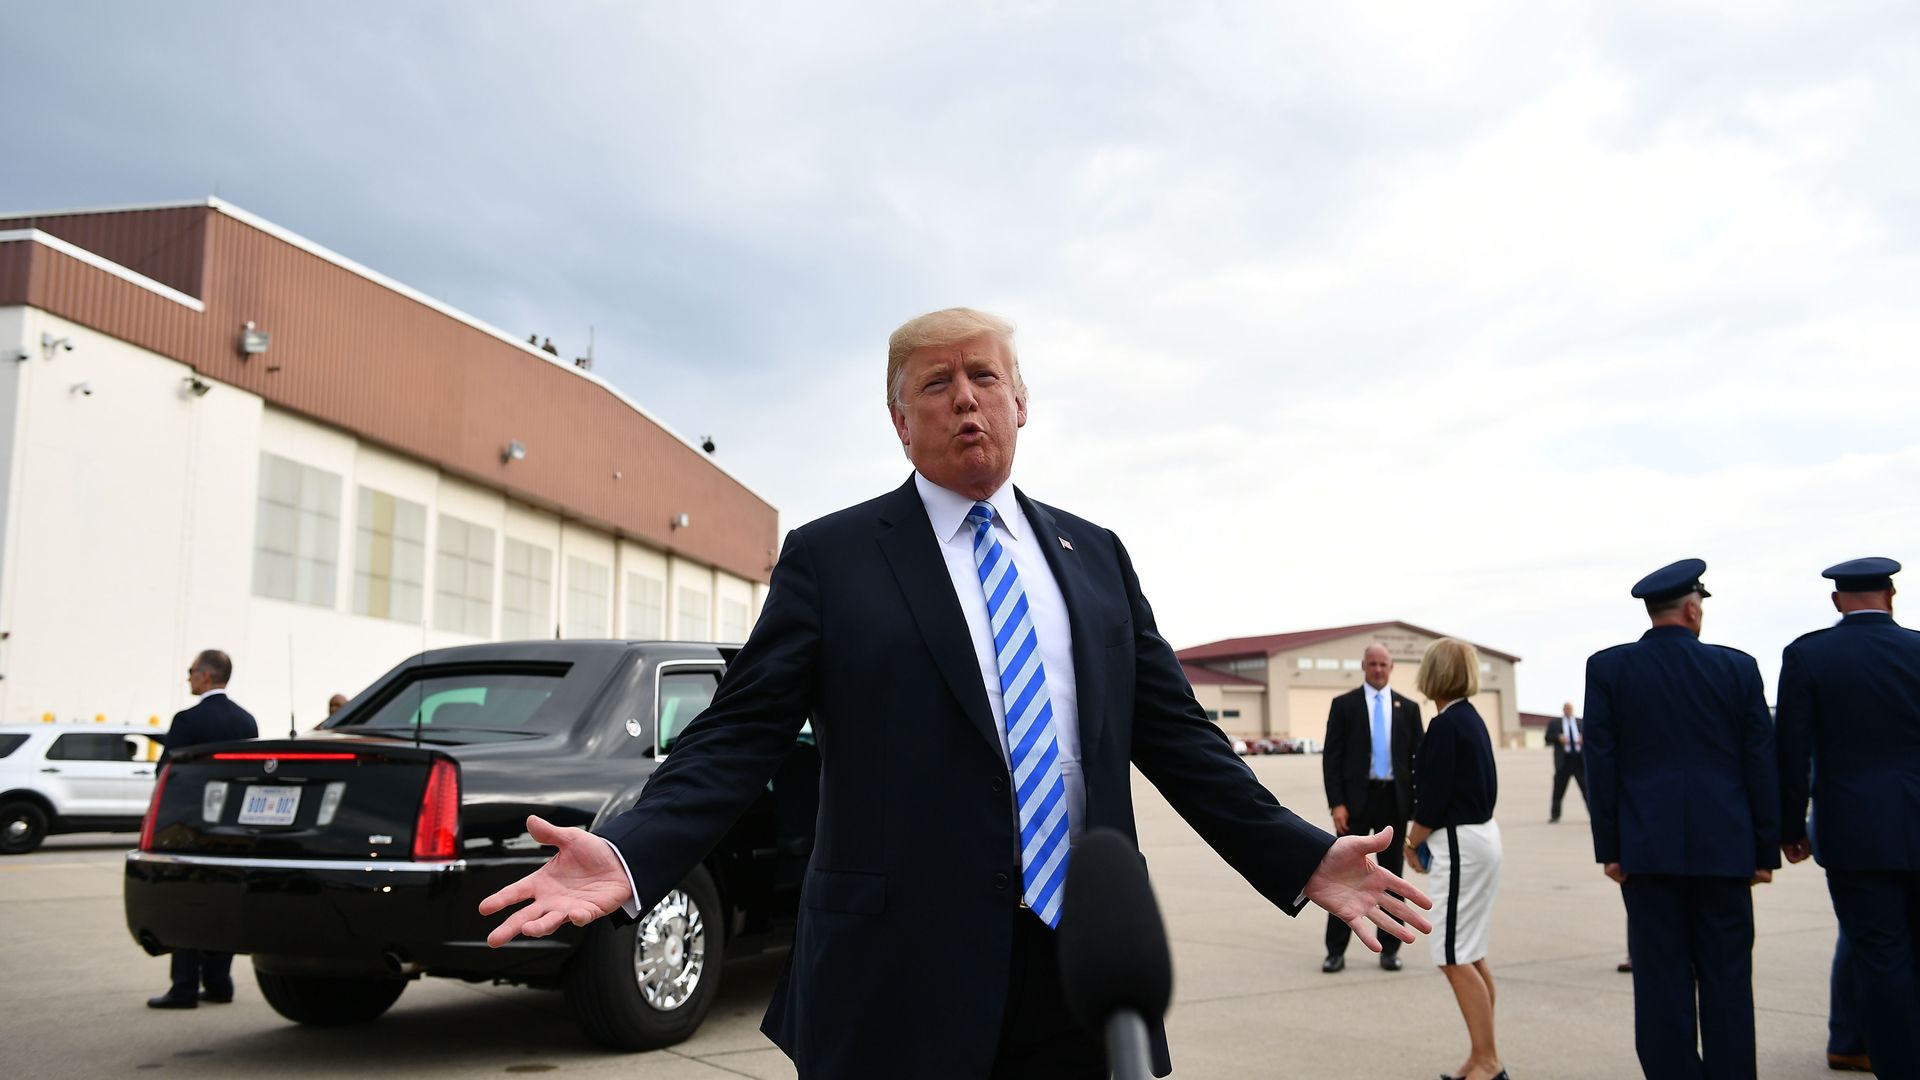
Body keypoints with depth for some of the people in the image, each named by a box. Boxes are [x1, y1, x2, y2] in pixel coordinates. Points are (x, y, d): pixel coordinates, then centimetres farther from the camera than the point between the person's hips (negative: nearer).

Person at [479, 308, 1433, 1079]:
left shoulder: (1096, 557, 13)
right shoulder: (829, 557, 2)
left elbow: (1175, 733, 12)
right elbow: (740, 733, -5)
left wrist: (1301, 858, 4)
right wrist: (631, 853, -20)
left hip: (1086, 974, 4)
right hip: (901, 975, -3)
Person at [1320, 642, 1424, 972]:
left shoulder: (1408, 708, 8)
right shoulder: (1343, 705, 1)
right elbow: (1331, 757, -3)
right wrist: (1336, 804, -11)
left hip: (1395, 800, 3)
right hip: (1356, 799, -2)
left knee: (1392, 876, 9)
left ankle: (1389, 949, 17)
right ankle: (1336, 951, 4)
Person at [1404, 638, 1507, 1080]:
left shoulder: (1445, 726, -17)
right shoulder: (1472, 719, 11)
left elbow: (1433, 798, -18)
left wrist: (1413, 841, -1)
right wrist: (1422, 839, 13)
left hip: (1460, 845, -10)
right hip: (1482, 836, 10)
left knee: (1455, 958, -4)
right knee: (1471, 956, 15)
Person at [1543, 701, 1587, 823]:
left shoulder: (1581, 722, 13)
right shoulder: (1554, 723, 9)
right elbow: (1548, 737, 4)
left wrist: (1583, 739, -6)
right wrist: (1558, 738, -13)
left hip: (1580, 760, 1)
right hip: (1563, 761, -1)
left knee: (1586, 787, -1)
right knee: (1558, 789, 2)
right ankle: (1555, 815, 9)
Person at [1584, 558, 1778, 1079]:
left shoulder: (1607, 667, -1)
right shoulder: (1738, 666, 1)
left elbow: (1600, 764, -2)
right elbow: (1762, 764, 3)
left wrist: (1609, 848, 2)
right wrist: (1766, 850, 9)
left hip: (1648, 846, 0)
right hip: (1725, 846, 1)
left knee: (1662, 977, 2)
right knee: (1727, 978, 8)